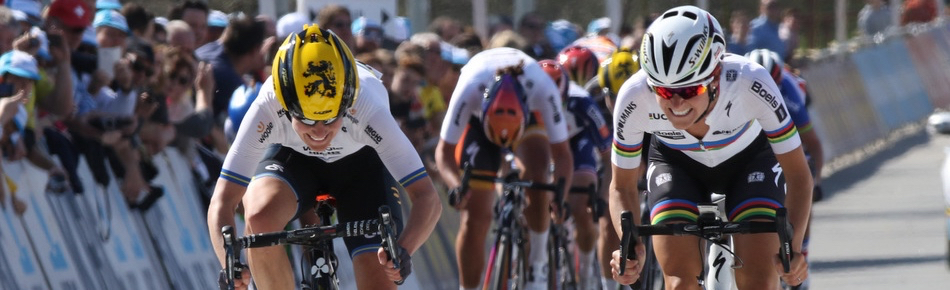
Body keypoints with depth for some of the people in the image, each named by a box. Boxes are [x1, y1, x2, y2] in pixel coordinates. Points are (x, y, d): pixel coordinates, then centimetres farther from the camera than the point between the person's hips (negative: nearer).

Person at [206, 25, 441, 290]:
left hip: (361, 161, 0)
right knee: (259, 217, -33)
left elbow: (427, 198, -38)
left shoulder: (368, 111, -39)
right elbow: (222, 201, -36)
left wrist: (403, 250, -57)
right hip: (292, 157, 0)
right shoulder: (266, 109, -37)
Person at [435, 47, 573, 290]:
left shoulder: (543, 90, -40)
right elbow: (444, 151, -28)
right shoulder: (469, 90, -40)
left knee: (537, 178, -31)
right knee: (475, 217, -8)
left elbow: (562, 154, -30)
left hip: (530, 115, 0)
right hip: (478, 119, 0)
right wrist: (456, 185, -48)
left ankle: (537, 262, -13)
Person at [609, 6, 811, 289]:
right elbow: (622, 187, -17)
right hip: (675, 164, 1)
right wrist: (631, 246, -37)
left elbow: (798, 174, -26)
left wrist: (794, 248, -41)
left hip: (749, 159, -1)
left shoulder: (750, 83, -38)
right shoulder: (634, 97, -34)